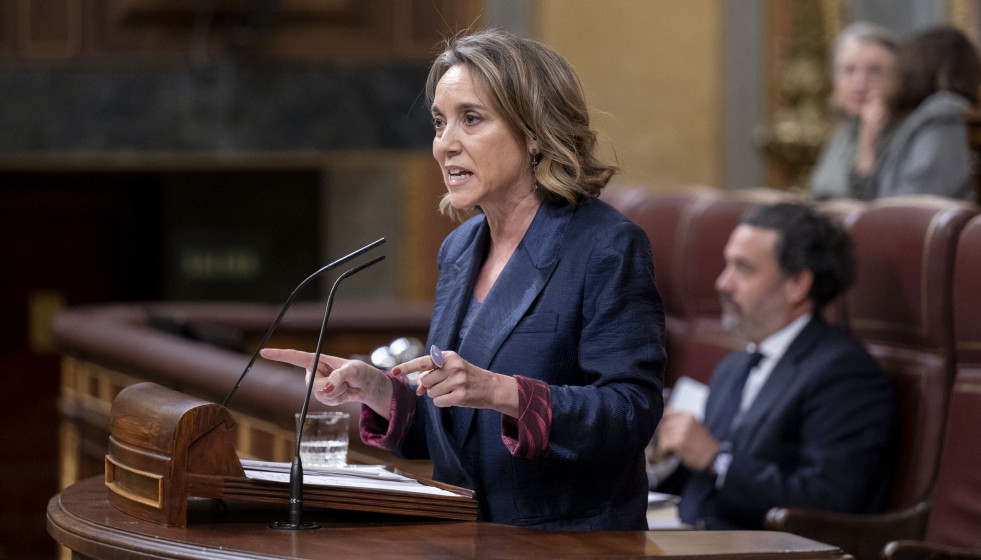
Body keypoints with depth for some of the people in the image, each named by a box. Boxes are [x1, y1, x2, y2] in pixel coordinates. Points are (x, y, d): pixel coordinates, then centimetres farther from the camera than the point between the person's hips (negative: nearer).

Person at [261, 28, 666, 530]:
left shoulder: (608, 246, -8)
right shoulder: (459, 250, 15)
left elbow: (633, 413, -16)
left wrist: (499, 392, -26)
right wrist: (374, 389, 1)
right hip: (463, 546, 6)